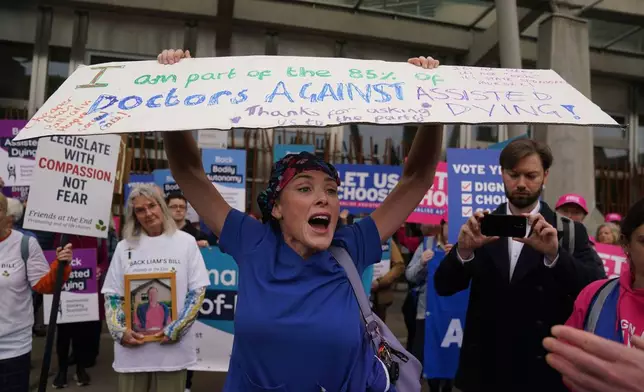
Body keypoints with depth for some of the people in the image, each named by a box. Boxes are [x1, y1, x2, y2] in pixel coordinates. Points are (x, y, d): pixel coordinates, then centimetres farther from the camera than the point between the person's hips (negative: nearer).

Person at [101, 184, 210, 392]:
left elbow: (197, 290, -2)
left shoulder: (185, 242, -2)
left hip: (173, 346, -1)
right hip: (132, 346, 2)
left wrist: (176, 330, -11)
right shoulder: (124, 247, 5)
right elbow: (112, 295, 7)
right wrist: (119, 331, -7)